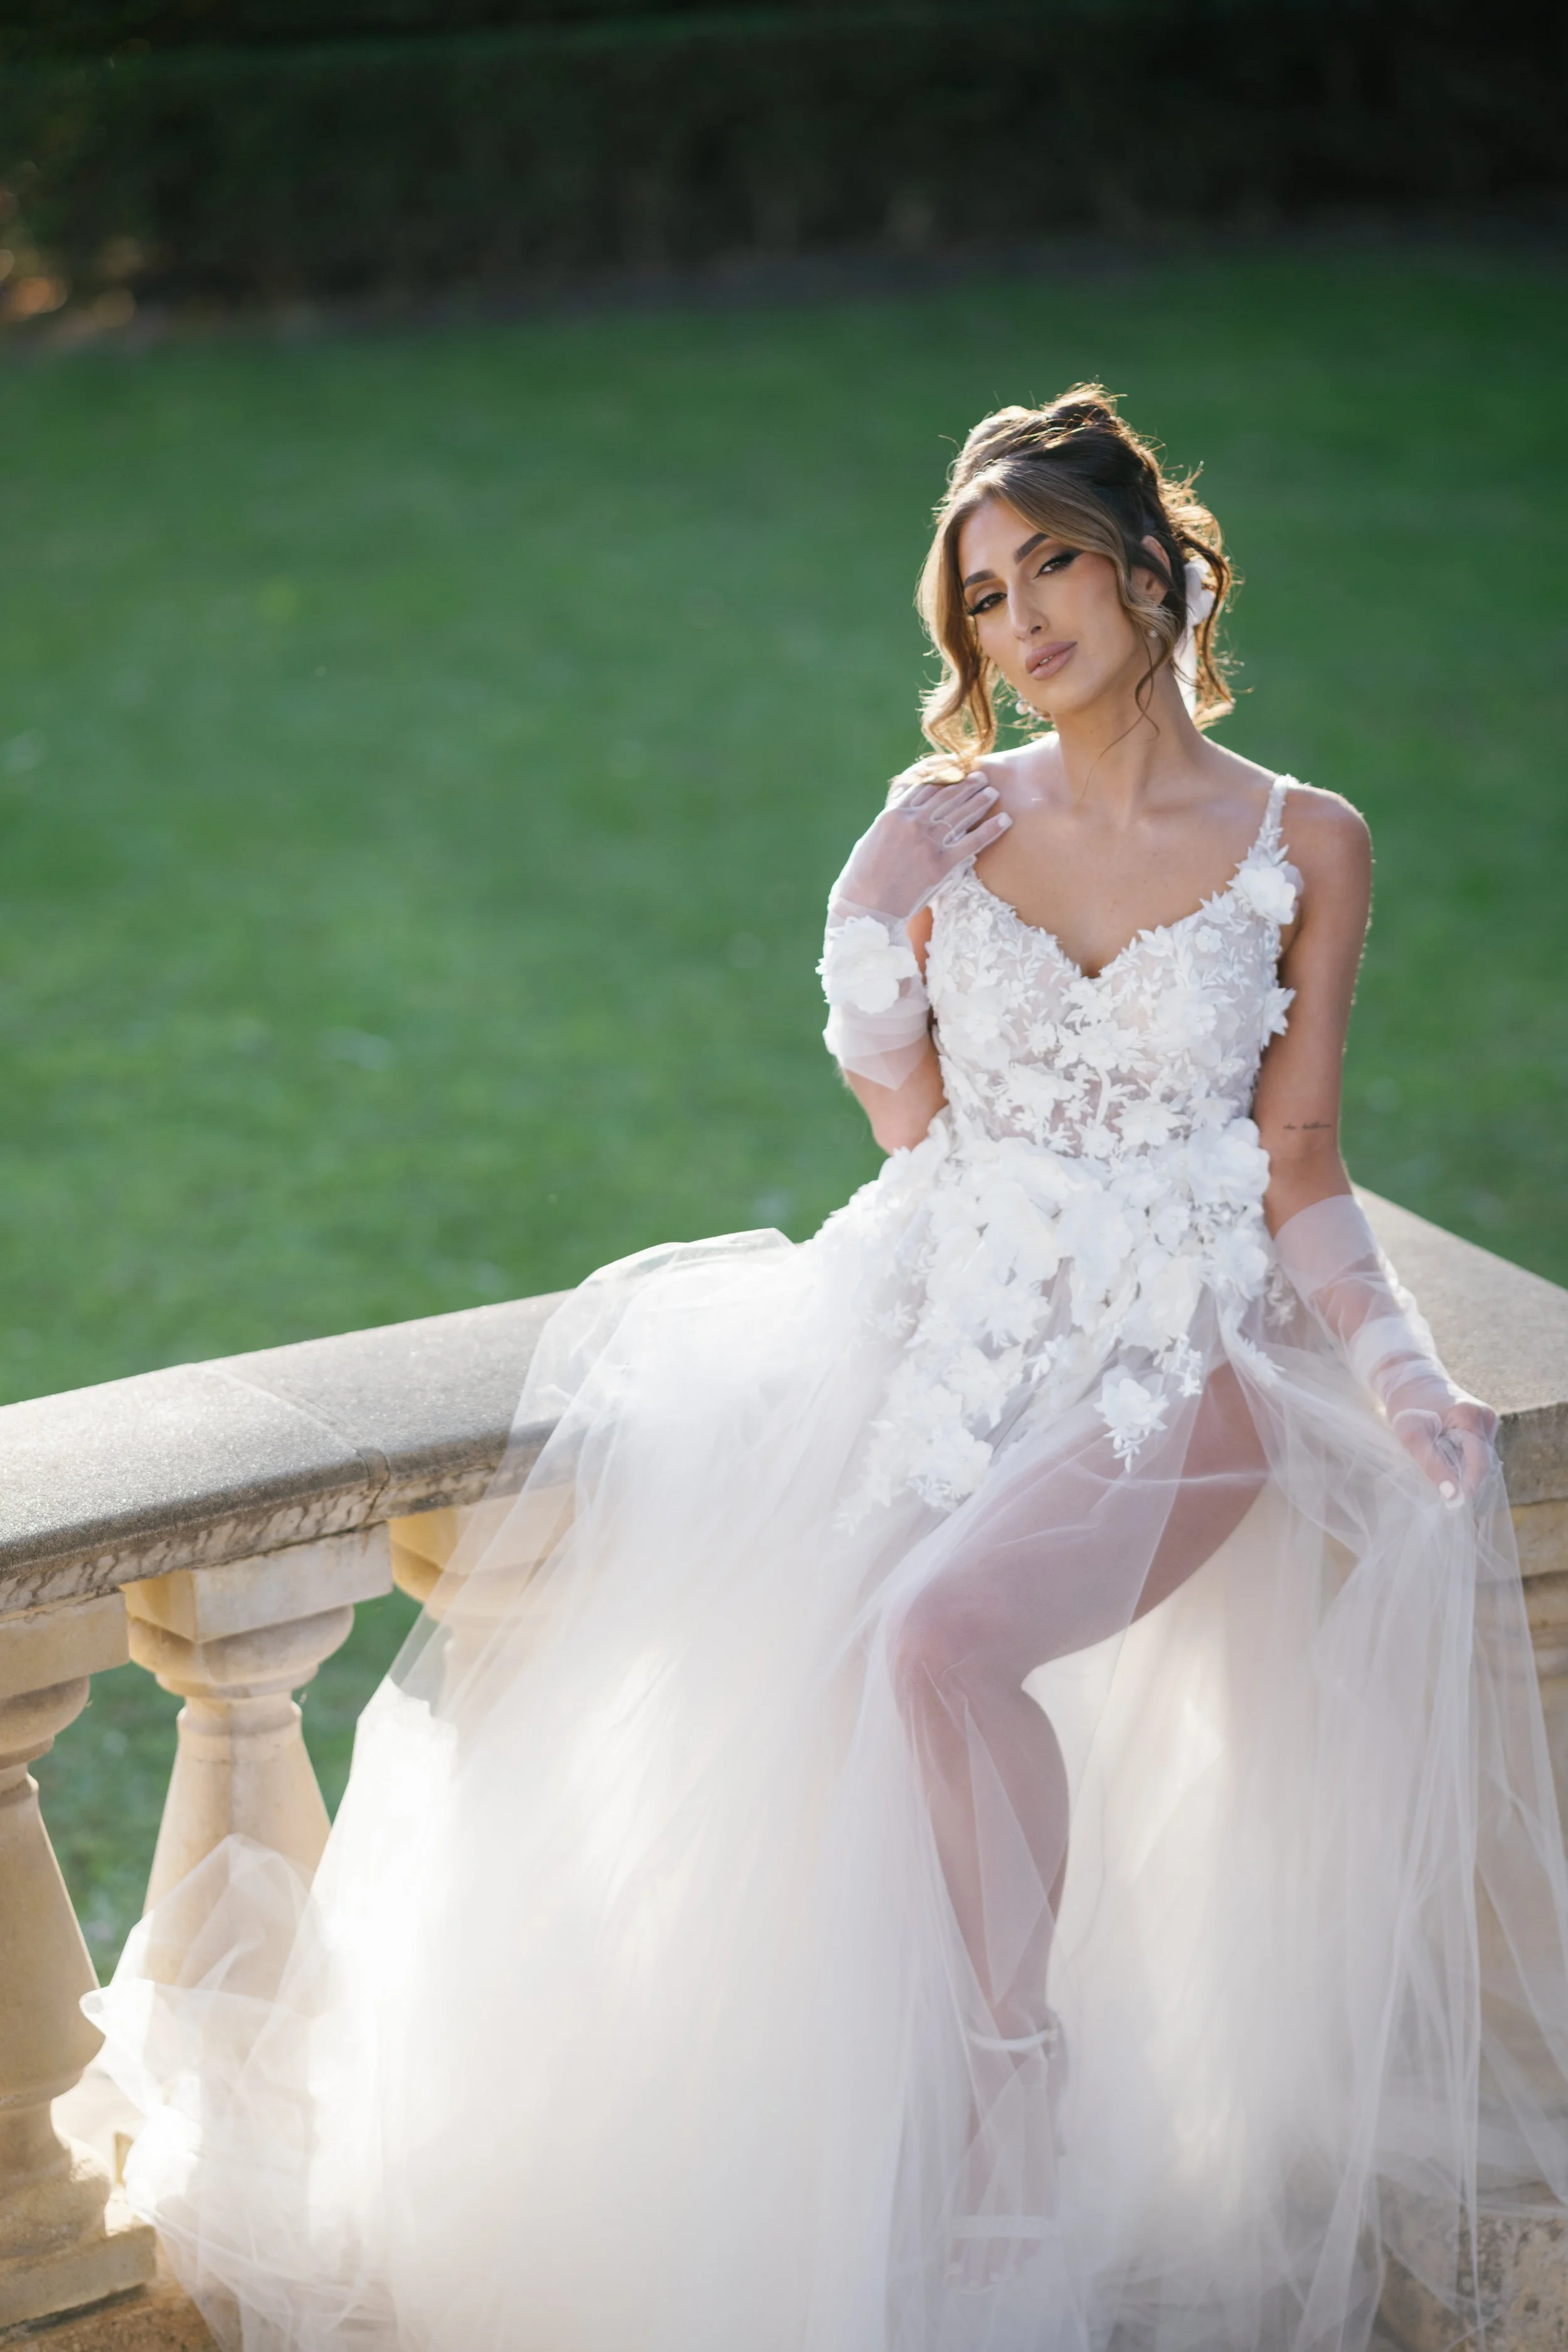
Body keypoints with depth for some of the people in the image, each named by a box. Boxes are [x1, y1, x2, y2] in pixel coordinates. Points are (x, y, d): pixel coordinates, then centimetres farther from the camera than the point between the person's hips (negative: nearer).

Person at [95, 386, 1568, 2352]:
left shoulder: (1304, 844, 3)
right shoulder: (948, 821, 10)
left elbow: (1299, 1172, 4)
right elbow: (907, 1124, 11)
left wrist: (1392, 1368, -12)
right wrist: (876, 919, -2)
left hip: (1176, 1352, -3)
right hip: (946, 1310, 3)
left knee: (939, 1634, -32)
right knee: (726, 1620, -26)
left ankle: (1018, 2093, -11)